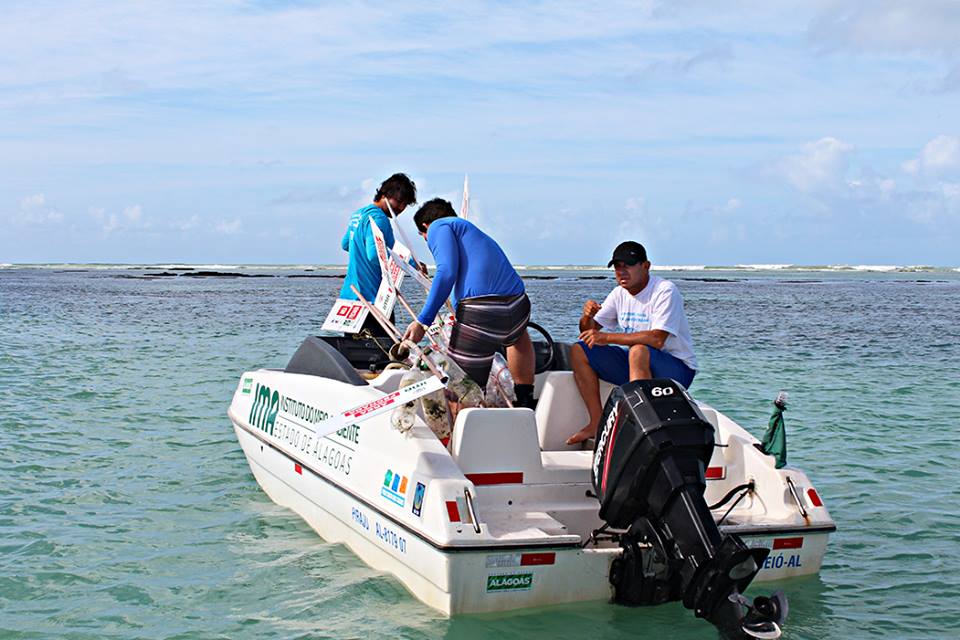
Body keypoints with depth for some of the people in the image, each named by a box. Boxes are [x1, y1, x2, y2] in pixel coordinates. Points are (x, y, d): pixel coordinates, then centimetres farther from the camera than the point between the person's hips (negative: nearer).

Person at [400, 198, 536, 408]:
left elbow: (447, 273, -7)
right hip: (518, 305, 9)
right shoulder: (471, 230, 34)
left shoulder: (438, 227, 10)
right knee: (518, 335, 43)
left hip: (480, 310, -8)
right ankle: (526, 400, 46)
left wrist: (422, 321, -9)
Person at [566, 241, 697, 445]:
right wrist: (587, 316, -18)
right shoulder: (619, 294, 6)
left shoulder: (665, 290, -16)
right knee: (579, 351, -5)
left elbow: (657, 339, -29)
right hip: (634, 364, 7)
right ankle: (597, 424, -8)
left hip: (677, 369, -7)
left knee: (638, 351, -38)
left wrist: (607, 338, -27)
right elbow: (590, 331, 7)